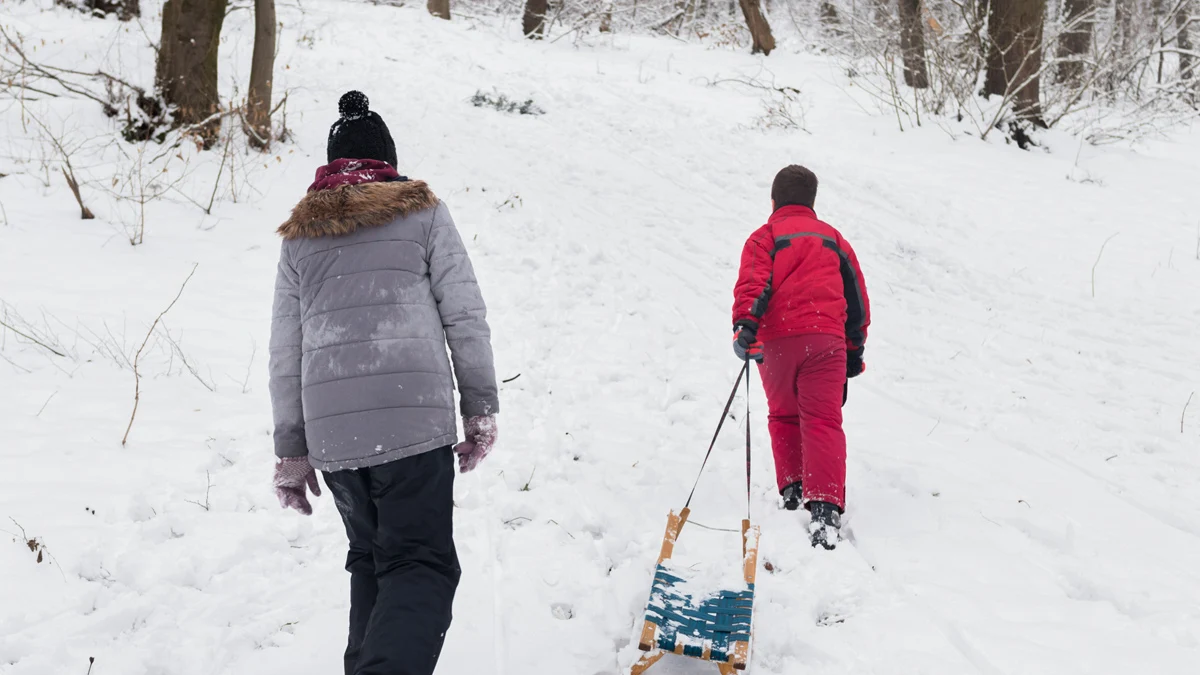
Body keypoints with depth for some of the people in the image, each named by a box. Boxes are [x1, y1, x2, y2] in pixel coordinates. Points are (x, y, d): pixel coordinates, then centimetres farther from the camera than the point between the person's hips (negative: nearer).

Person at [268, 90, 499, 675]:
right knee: (420, 566, -4)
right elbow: (465, 316, 1)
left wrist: (292, 450, 17)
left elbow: (285, 353, 14)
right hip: (414, 418, -4)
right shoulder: (421, 213, 8)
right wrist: (481, 408, 7)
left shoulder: (299, 236, 17)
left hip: (330, 429, 4)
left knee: (370, 558, 21)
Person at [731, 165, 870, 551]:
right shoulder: (833, 238, 22)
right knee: (823, 421, -5)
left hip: (777, 341, -1)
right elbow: (856, 297, 24)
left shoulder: (765, 237, 10)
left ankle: (793, 488, 16)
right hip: (825, 339, 1)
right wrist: (855, 350, 31)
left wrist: (745, 325, -21)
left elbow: (753, 283, -9)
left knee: (783, 417, 20)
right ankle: (825, 506, -19)